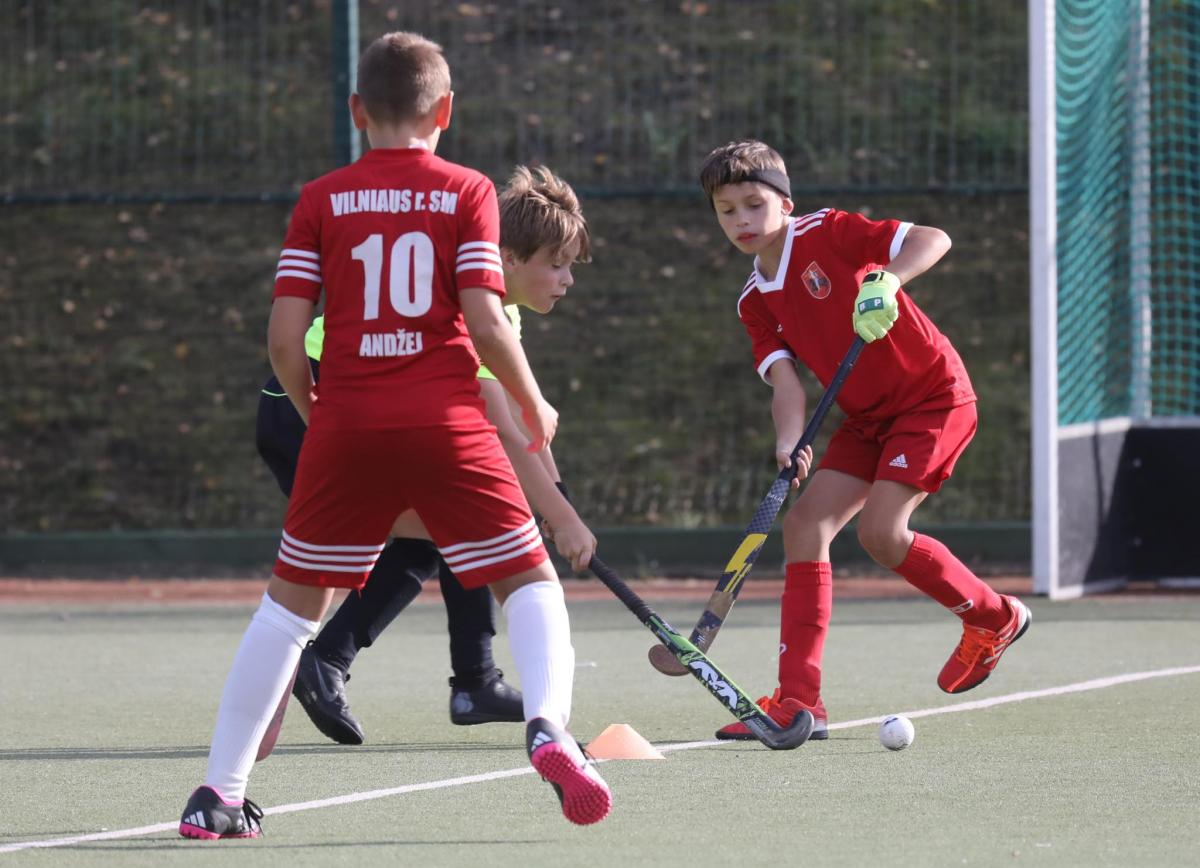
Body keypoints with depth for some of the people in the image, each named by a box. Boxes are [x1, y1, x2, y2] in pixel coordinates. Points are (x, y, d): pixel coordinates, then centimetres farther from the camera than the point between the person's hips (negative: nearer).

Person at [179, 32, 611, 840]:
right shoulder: (467, 192, 2)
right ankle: (549, 724, -18)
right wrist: (534, 407, 9)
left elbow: (285, 337, 0)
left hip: (345, 427, 2)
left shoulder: (321, 201, 6)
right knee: (530, 582, 9)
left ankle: (219, 793, 10)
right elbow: (486, 323, -7)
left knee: (292, 601, 13)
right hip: (447, 422, -2)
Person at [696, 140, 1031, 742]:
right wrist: (789, 441, -27)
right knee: (805, 524, -7)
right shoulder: (755, 303, 5)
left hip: (934, 398, -7)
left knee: (880, 531, -19)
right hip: (867, 417, 7)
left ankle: (995, 618, 7)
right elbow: (784, 377, -7)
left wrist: (885, 281, -37)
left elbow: (933, 240, -19)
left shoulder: (828, 234, -13)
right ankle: (798, 701, -7)